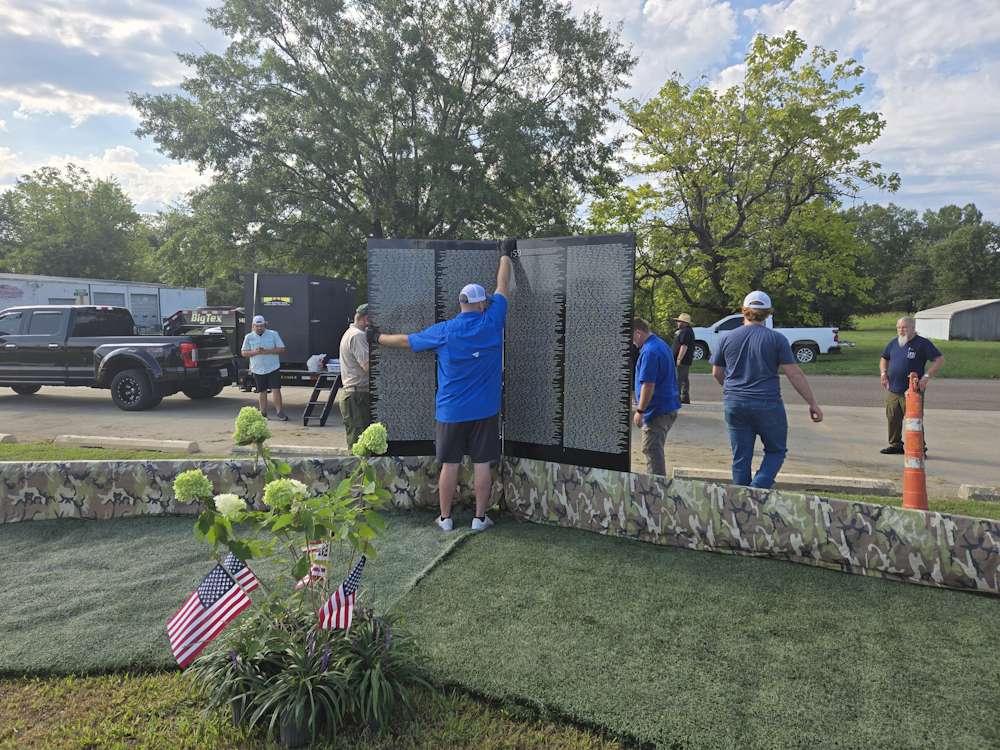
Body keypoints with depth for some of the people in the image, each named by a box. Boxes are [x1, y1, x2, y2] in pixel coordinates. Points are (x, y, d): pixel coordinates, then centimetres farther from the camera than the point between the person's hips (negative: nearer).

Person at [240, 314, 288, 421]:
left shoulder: (273, 334, -1)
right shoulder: (249, 337, 4)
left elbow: (281, 349, -5)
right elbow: (243, 352, 4)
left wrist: (266, 351, -17)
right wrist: (255, 352, -16)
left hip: (273, 368, -2)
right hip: (258, 369, 2)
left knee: (276, 389, -8)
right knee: (262, 391, 9)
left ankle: (279, 412, -1)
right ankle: (263, 412, 19)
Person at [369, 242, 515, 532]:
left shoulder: (444, 331, -5)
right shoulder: (491, 323, -5)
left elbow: (406, 340, 7)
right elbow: (503, 288, 9)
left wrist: (378, 338, 25)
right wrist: (506, 255, 24)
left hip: (451, 411, 0)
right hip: (485, 411, 0)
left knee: (449, 464, 8)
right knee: (482, 464, 7)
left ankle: (445, 518, 18)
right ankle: (480, 518, 15)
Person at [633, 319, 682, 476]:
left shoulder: (649, 351, -19)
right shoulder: (661, 344, 14)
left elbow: (648, 385, -24)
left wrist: (640, 411, -18)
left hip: (657, 409, -10)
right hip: (669, 406, 10)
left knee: (651, 450, -4)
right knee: (655, 449, 19)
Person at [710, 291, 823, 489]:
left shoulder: (727, 338, 4)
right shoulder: (776, 339, -4)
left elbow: (716, 373, 10)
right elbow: (795, 374, -7)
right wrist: (812, 404, -1)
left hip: (734, 404, 3)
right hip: (767, 405, -3)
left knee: (740, 458, 10)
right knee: (776, 451, 14)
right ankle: (759, 487, -6)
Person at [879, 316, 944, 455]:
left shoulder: (922, 343, -5)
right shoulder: (893, 343, 12)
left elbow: (939, 359, -8)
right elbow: (884, 358, 26)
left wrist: (926, 376, -17)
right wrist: (883, 373, 8)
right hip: (892, 390, 6)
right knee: (893, 419, 10)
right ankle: (895, 445, 23)